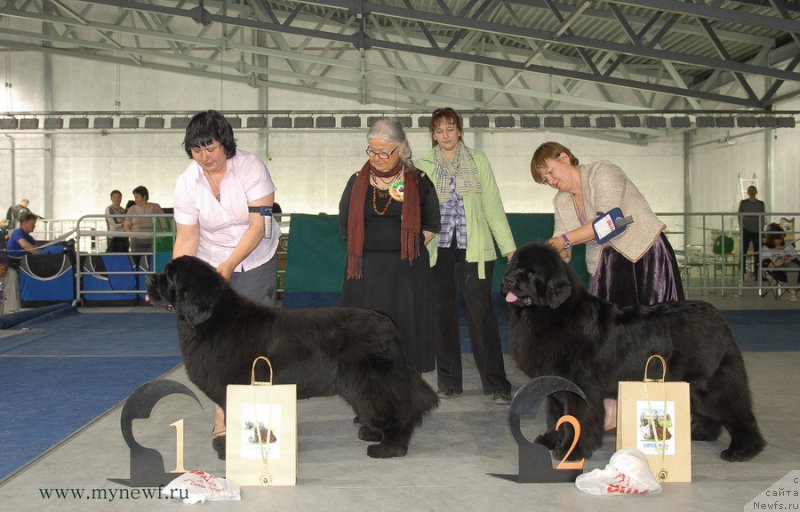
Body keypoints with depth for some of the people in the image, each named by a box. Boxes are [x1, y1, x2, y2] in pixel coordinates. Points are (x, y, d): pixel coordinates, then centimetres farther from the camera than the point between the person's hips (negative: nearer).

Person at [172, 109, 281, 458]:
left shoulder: (250, 167, -17)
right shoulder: (187, 184, -11)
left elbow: (259, 224, -21)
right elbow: (186, 239, -10)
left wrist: (229, 265, -28)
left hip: (257, 262, -1)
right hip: (212, 266, 1)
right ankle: (222, 423, -1)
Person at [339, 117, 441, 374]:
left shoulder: (418, 182, 3)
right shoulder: (358, 182, 7)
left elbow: (431, 225, 11)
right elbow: (345, 227, 14)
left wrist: (407, 248, 3)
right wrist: (374, 249, 8)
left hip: (406, 271, -1)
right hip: (366, 272, 1)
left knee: (405, 332, 0)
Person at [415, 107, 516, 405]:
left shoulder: (478, 161, 6)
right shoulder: (423, 166, 6)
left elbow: (493, 206, 4)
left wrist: (509, 246, -1)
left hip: (473, 249, -1)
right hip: (437, 250, 1)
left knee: (481, 313, -6)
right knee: (442, 315, 7)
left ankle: (496, 384, 0)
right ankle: (448, 382, 18)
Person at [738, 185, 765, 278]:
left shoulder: (761, 203, 8)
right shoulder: (743, 203, 2)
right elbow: (740, 216, 2)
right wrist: (741, 227, -7)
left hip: (757, 231, 2)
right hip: (746, 230, -2)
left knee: (757, 252, 2)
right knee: (744, 251, -4)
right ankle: (743, 271, -2)